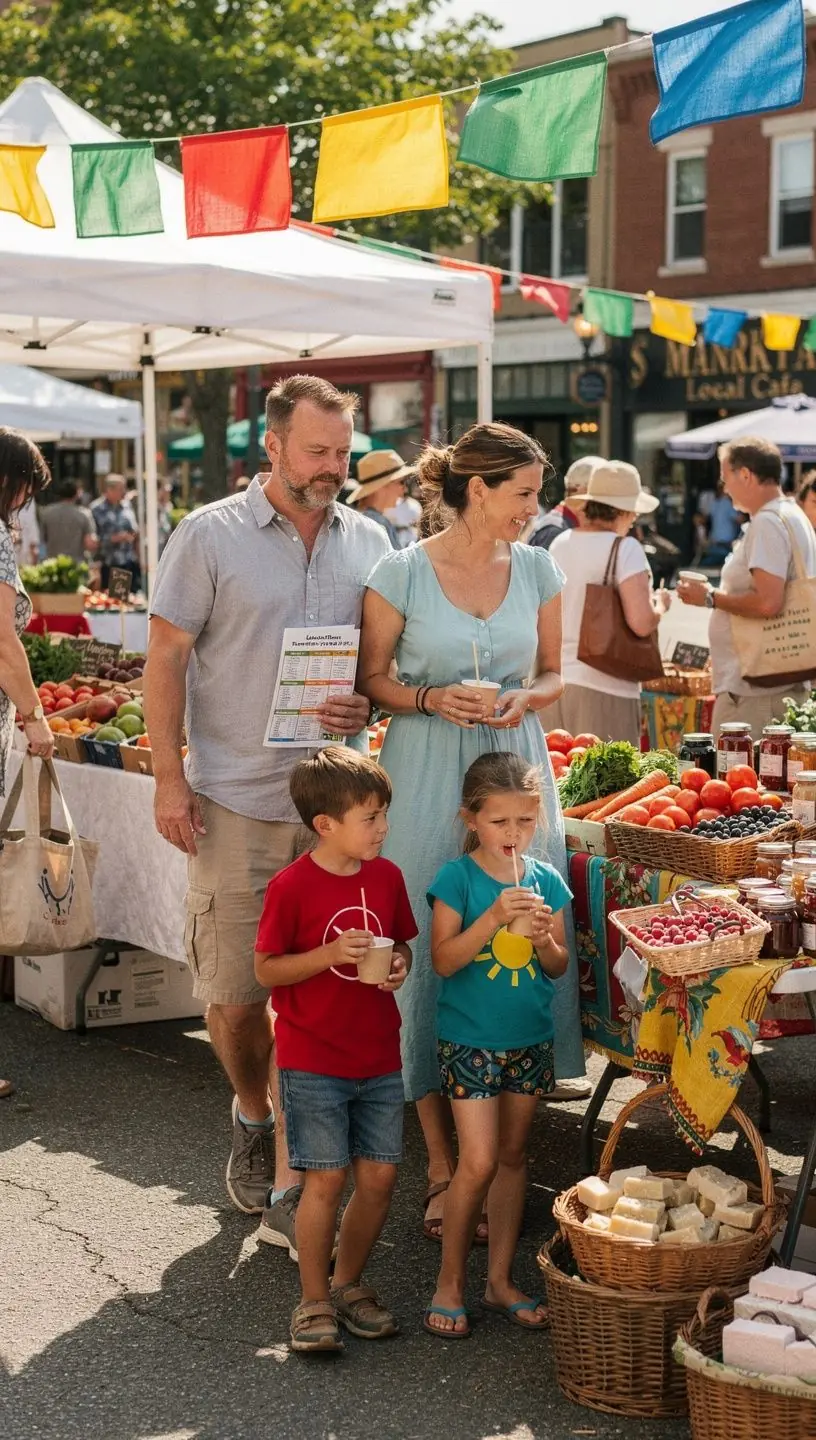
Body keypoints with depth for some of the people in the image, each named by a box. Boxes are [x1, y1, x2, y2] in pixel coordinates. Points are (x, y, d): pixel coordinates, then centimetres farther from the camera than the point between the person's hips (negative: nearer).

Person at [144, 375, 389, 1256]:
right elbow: (166, 661, -2)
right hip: (234, 803, -2)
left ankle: (290, 1184, 12)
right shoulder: (210, 537, -1)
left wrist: (369, 700, -7)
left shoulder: (368, 544, 9)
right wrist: (169, 777, -7)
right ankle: (253, 1116, 34)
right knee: (231, 991, 5)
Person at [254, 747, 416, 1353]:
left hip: (380, 1058, 5)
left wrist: (400, 963, -6)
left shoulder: (387, 876, 3)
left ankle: (349, 1282, 25)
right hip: (313, 1061, -5)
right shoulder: (292, 886, -12)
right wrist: (330, 954, -22)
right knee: (327, 1178, -5)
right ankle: (314, 1301, 11)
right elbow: (266, 969, -9)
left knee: (380, 1176, 5)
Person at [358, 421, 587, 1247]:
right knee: (430, 953, -1)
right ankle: (443, 1167, 10)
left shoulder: (537, 571, 6)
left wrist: (526, 698, -7)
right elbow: (370, 679, 2)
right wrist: (431, 700, -15)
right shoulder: (401, 574, -5)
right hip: (428, 777, -3)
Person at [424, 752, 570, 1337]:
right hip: (470, 1039, -4)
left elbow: (559, 967, 6)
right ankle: (450, 1282, 9)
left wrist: (544, 939, -16)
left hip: (530, 1037, 4)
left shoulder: (546, 880, 2)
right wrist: (494, 917, -27)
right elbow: (444, 960, -17)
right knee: (479, 1161, -8)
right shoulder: (458, 878, -10)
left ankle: (501, 1279, 23)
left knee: (513, 1155, 12)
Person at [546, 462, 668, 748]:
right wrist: (660, 603, 0)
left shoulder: (559, 544, 9)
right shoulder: (625, 549, -12)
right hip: (605, 688, -7)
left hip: (559, 680, 7)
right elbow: (642, 623, -19)